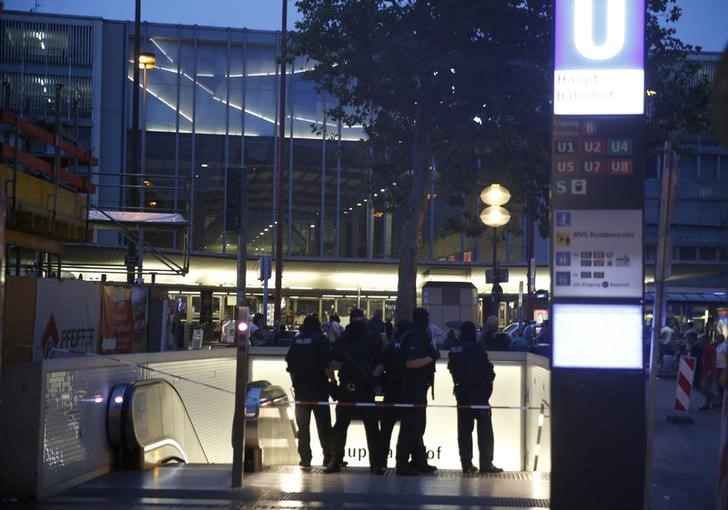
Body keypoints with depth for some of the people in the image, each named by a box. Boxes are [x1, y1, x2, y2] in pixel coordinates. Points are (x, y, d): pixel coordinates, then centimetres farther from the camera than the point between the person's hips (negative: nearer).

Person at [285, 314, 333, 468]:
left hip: (300, 386, 3)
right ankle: (328, 456, 2)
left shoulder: (296, 341, 8)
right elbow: (326, 363, -13)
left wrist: (295, 383, 14)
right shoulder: (320, 339, -5)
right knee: (323, 423, 3)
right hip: (318, 386, -3)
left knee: (303, 424, 7)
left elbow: (290, 365, 8)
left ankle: (305, 458, 5)